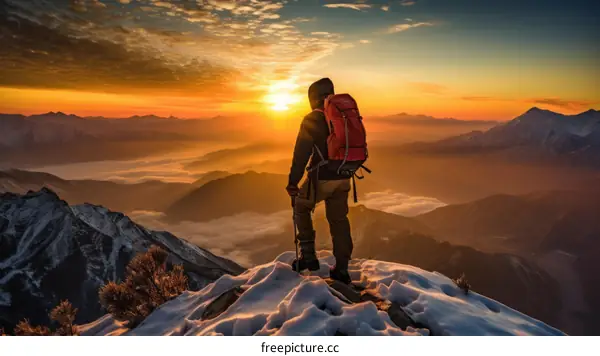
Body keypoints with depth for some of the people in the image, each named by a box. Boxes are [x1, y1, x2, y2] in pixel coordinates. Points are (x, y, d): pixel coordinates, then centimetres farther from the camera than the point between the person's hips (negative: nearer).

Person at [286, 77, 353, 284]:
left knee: (301, 207, 19)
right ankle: (341, 269, 17)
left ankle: (308, 255, 15)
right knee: (339, 220, 14)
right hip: (343, 179, 5)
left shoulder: (312, 120, -10)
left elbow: (301, 153, -14)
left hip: (320, 179, -5)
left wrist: (293, 182, -9)